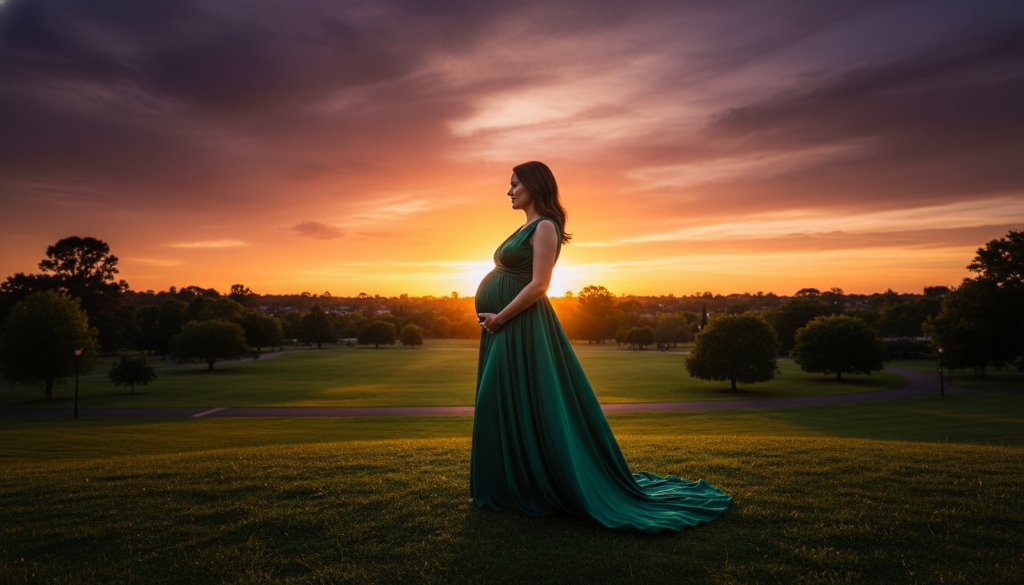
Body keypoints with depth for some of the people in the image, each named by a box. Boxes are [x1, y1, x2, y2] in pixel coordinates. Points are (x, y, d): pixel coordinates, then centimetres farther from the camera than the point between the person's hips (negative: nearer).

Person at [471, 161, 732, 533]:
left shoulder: (544, 226, -10)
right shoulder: (527, 228, 18)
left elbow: (538, 284, -19)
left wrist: (499, 318, -16)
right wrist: (493, 319, 11)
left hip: (519, 328, -10)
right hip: (503, 328, 10)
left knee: (524, 407, -3)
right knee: (505, 409, 13)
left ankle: (534, 489, 8)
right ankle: (514, 486, 23)